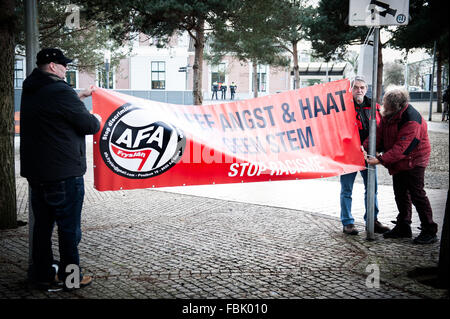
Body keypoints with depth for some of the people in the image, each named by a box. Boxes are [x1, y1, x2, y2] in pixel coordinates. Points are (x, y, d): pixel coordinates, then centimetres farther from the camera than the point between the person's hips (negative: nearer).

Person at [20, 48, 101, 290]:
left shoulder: (30, 92, 10)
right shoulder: (60, 91, -17)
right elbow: (88, 125, -12)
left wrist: (78, 97, 29)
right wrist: (97, 120, 9)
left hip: (35, 171, 9)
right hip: (64, 174, -9)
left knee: (42, 225, 15)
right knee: (69, 227, 2)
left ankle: (42, 275, 23)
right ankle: (70, 277, 11)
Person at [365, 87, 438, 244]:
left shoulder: (411, 121, -28)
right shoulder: (388, 114, -2)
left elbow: (401, 148, -31)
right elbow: (379, 134, 1)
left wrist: (380, 159, -33)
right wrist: (365, 147, -14)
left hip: (413, 161, -8)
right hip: (398, 162, 9)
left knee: (417, 194, -6)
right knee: (400, 194, 14)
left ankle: (429, 232, 5)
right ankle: (403, 228, 26)